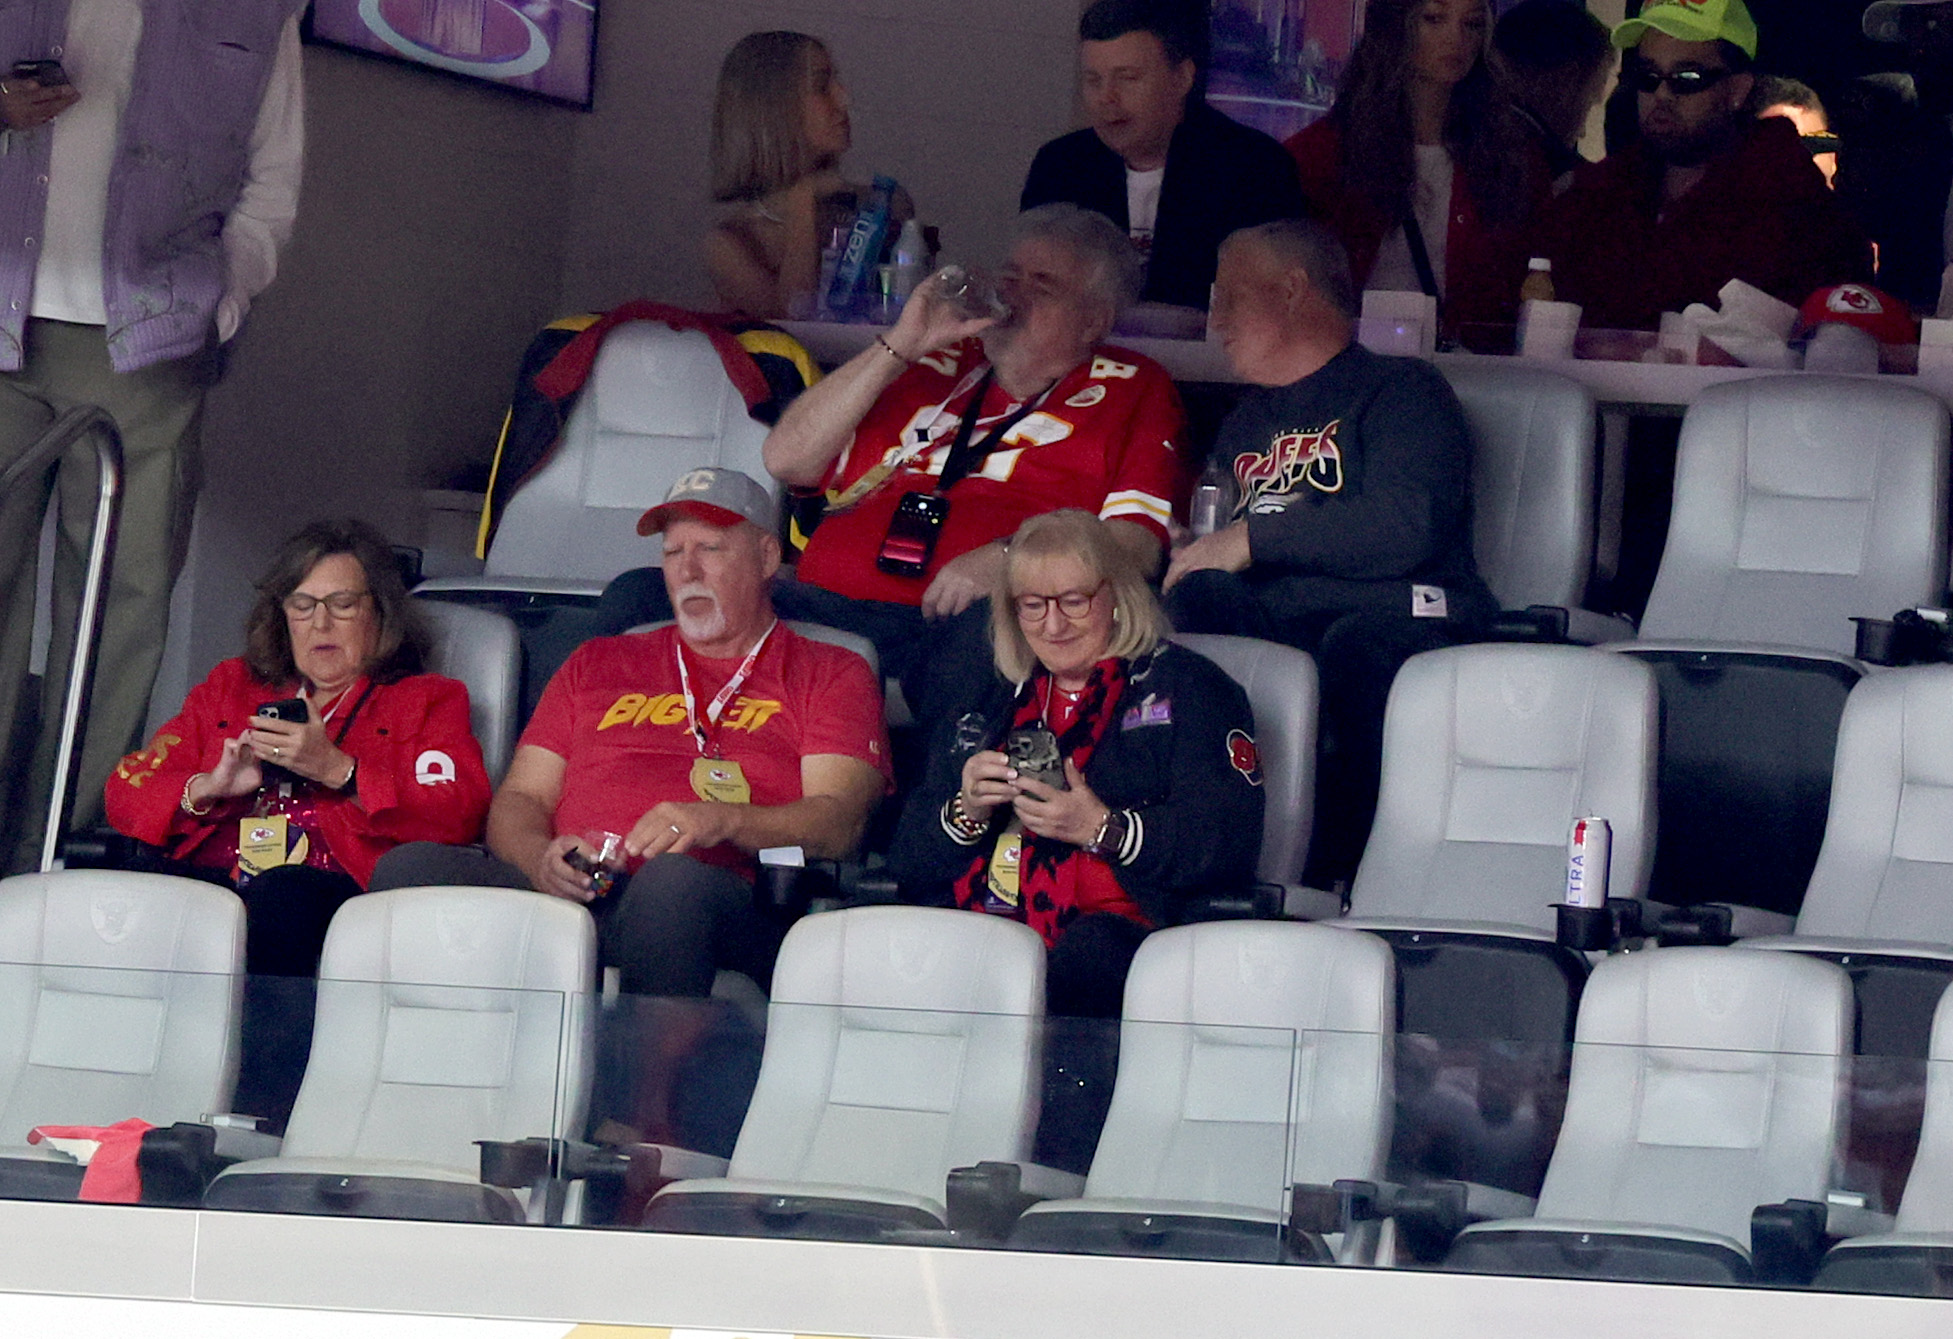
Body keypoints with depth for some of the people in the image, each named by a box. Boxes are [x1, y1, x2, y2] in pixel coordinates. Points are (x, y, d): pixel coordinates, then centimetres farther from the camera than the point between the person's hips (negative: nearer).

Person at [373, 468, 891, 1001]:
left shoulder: (831, 675, 21)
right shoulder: (596, 665, 33)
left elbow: (839, 822, 5)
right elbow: (519, 798, 23)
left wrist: (723, 821, -17)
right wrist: (541, 859, -3)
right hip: (571, 893, 3)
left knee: (673, 880, -41)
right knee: (411, 867, -26)